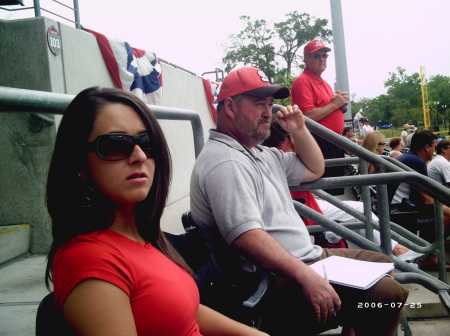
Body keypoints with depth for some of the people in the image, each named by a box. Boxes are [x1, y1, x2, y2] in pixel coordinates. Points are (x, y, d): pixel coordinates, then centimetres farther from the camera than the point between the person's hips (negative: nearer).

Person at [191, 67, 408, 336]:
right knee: (385, 291, -22)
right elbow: (246, 235, -29)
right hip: (279, 282, -11)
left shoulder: (262, 154, 15)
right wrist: (306, 276, -32)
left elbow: (314, 169, 27)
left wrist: (299, 130, 13)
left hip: (305, 259, 11)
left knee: (380, 262, 23)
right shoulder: (224, 162, -18)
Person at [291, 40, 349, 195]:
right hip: (320, 143, -10)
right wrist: (334, 104, -12)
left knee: (337, 191, 16)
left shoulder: (324, 83, 19)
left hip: (335, 143, 10)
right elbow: (308, 117, -22)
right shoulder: (303, 81, -11)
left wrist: (342, 105, 6)